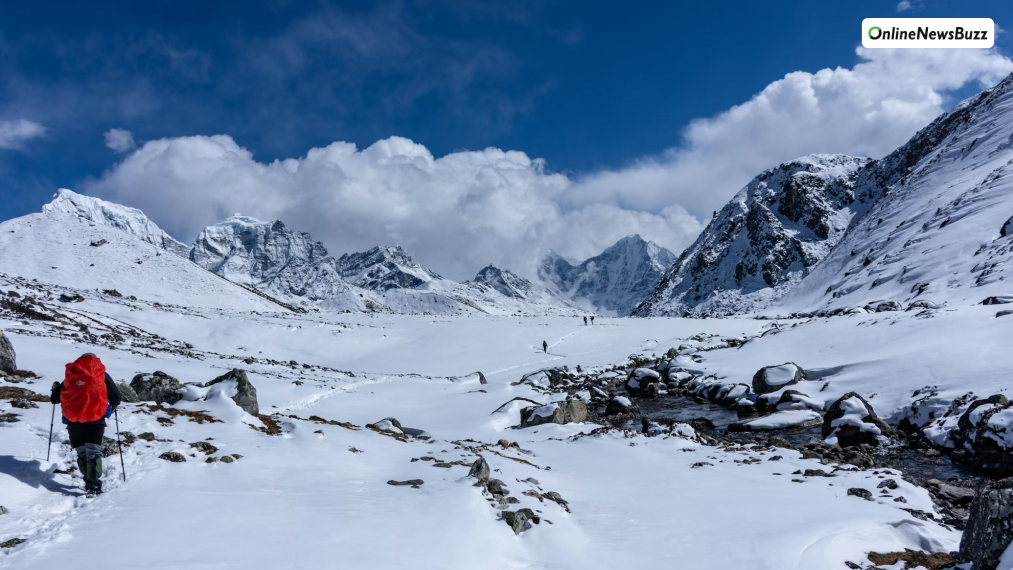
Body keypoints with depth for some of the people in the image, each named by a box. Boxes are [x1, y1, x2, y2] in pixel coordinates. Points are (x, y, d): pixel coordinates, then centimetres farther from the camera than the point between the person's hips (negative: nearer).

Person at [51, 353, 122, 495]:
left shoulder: (70, 377, 12)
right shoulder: (102, 375, 9)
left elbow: (54, 399, 20)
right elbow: (116, 399, 10)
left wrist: (56, 388, 41)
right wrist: (112, 404, 33)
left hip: (73, 422, 2)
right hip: (95, 420, -2)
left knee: (81, 452, 14)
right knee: (93, 451, -4)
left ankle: (89, 481, 11)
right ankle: (94, 483, -18)